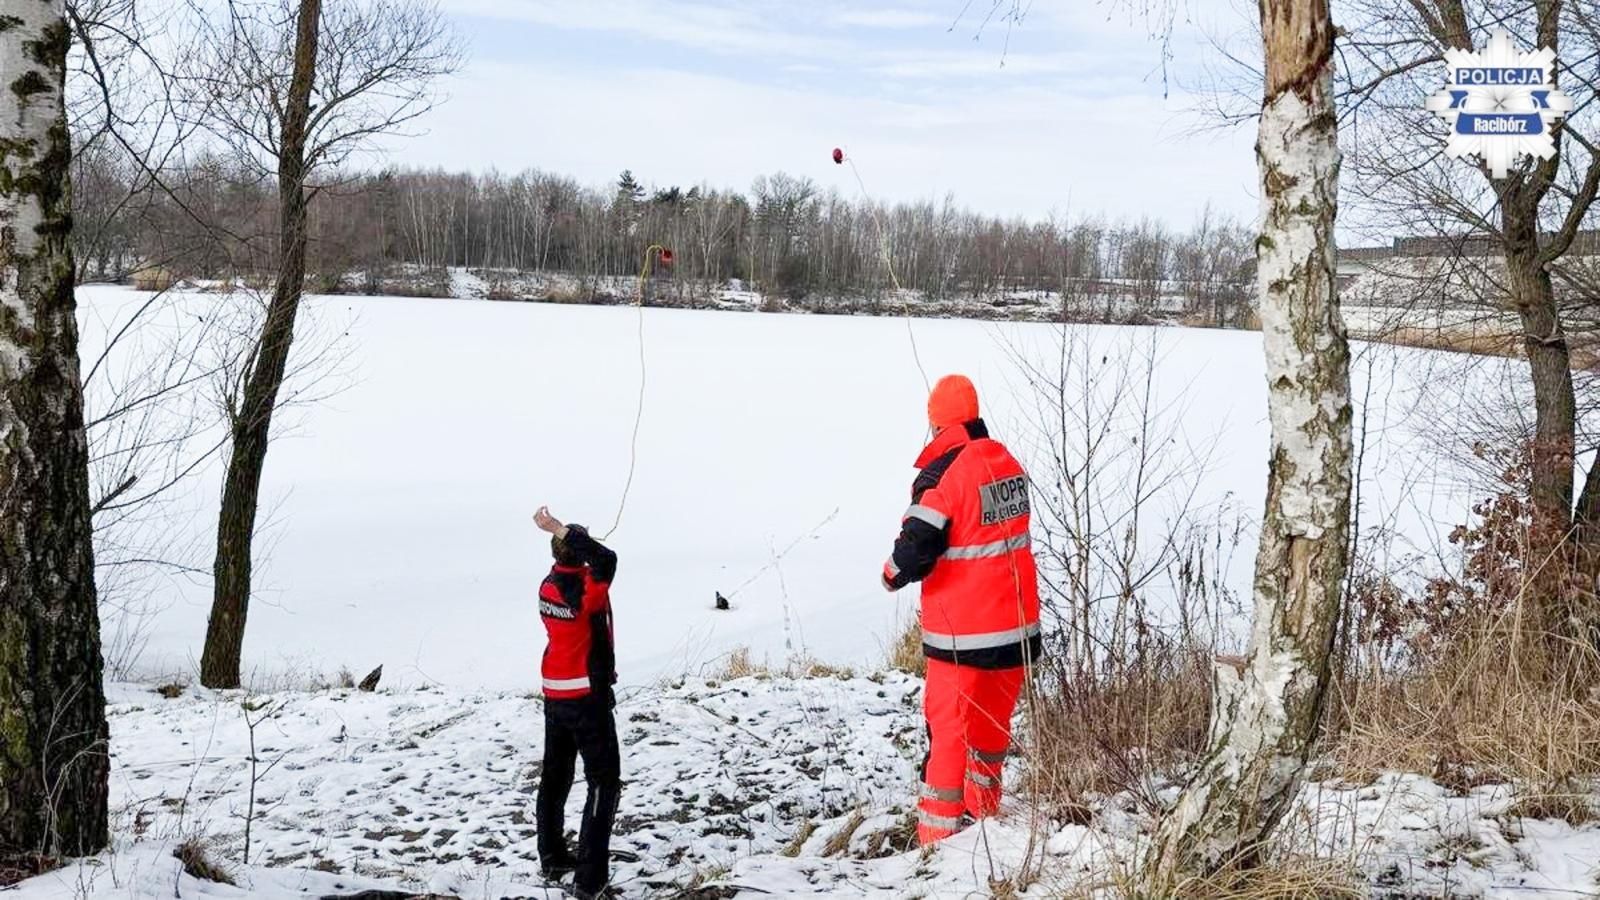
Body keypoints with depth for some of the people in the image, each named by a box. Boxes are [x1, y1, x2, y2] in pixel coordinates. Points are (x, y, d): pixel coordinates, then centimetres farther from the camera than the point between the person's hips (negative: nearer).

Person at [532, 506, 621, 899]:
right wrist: (561, 530, -34)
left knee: (556, 776, 19)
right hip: (588, 697, -8)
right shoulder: (587, 591, -24)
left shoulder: (548, 586, -2)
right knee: (604, 782, 0)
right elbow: (606, 559, -37)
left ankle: (552, 859, 30)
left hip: (555, 696, 8)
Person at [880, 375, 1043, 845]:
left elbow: (914, 553, -22)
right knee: (994, 720, 20)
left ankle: (939, 829, 6)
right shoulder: (1008, 463, 4)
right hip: (1016, 622, 7)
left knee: (950, 726, 3)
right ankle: (983, 811, 34)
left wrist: (893, 574, 0)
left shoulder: (941, 475, -19)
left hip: (962, 630, -6)